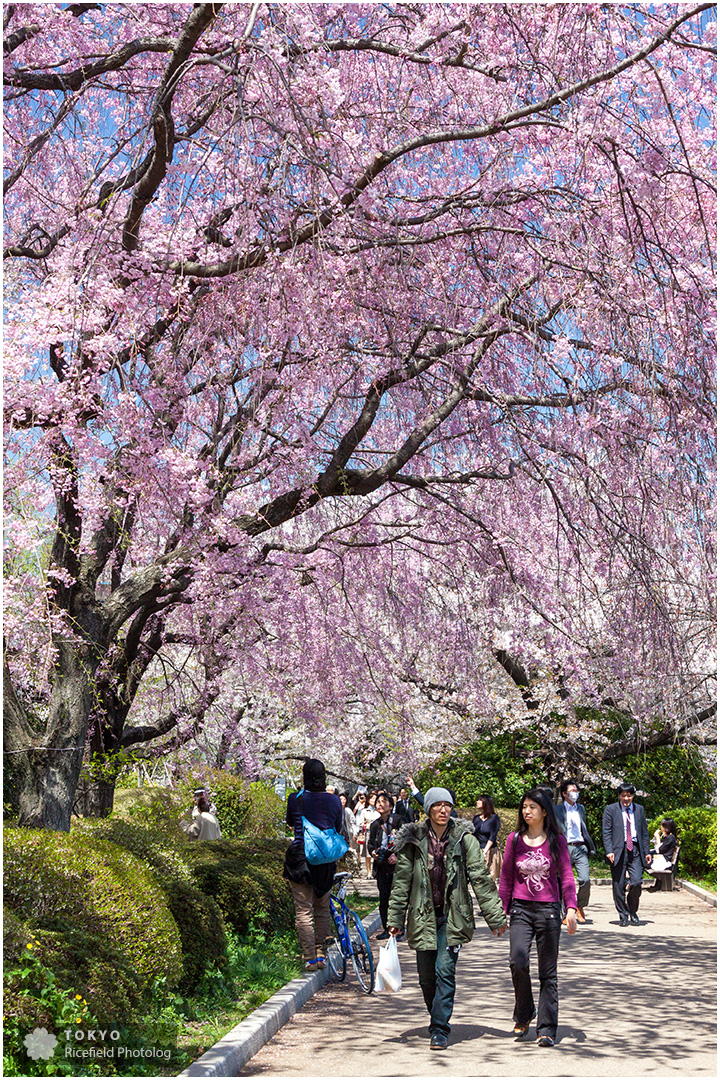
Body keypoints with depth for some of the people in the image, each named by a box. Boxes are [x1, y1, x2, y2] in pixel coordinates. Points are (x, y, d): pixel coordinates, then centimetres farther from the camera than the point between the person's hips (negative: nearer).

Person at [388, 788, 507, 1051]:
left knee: (444, 971, -10)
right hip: (423, 916, 2)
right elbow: (401, 881, 4)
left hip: (452, 916, -2)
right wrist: (395, 919, 3)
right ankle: (437, 1018, 32)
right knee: (426, 977, 8)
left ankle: (439, 1030, -1)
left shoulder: (464, 839, -3)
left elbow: (480, 878, -1)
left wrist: (496, 917, -1)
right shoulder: (414, 840, 0)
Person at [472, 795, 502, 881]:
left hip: (490, 851, -4)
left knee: (491, 877, -6)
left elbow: (492, 837, -8)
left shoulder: (494, 818, -2)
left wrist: (485, 852, -15)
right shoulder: (476, 818, 11)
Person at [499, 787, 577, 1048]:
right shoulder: (514, 840, 5)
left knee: (548, 972, 3)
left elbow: (566, 877, 2)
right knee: (517, 962, -15)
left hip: (548, 909, 0)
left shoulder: (557, 841, 2)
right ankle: (523, 1014, 9)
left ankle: (547, 1029, 13)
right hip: (520, 909, 1)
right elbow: (506, 878, 10)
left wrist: (571, 909, -10)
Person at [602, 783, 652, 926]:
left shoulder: (639, 810, 15)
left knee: (637, 882, -10)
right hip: (618, 850, -2)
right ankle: (623, 916, 14)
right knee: (618, 886, 0)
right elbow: (606, 832, -1)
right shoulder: (610, 810, 4)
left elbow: (645, 832, 18)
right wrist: (609, 851, -12)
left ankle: (633, 911, 14)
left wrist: (647, 852, 11)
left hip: (635, 850, 2)